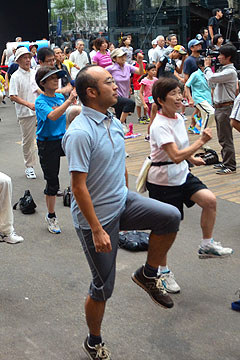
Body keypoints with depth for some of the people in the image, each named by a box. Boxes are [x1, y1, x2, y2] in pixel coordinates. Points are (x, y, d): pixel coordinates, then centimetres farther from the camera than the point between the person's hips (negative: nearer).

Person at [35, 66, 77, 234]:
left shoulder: (60, 97, 5)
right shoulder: (40, 101, -13)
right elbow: (52, 116, -34)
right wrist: (69, 101, -37)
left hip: (63, 139, 5)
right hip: (47, 144, -4)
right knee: (52, 182, 4)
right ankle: (51, 217, 21)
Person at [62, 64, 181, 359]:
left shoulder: (113, 123, 5)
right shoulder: (80, 133, -23)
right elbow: (78, 186, -24)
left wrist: (128, 203, 21)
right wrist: (97, 230, -24)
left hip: (121, 203, 7)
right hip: (96, 217, -7)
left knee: (170, 217, -16)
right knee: (102, 288, 5)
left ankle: (148, 275, 7)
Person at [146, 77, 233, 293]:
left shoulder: (178, 118, 3)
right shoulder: (159, 126, -23)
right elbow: (175, 156, -34)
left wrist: (192, 158, 10)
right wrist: (201, 141, -31)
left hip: (181, 175, 7)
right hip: (162, 181, -7)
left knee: (210, 200, -15)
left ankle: (207, 245, 6)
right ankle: (163, 272, 24)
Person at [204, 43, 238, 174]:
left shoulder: (230, 71, -17)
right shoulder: (223, 69, 14)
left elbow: (212, 78, -25)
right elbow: (212, 83, 20)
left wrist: (207, 66, -7)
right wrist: (209, 67, 14)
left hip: (225, 108, -10)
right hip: (219, 107, 10)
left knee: (226, 138, -6)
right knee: (222, 138, 16)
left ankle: (230, 166, -1)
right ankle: (225, 162, 27)